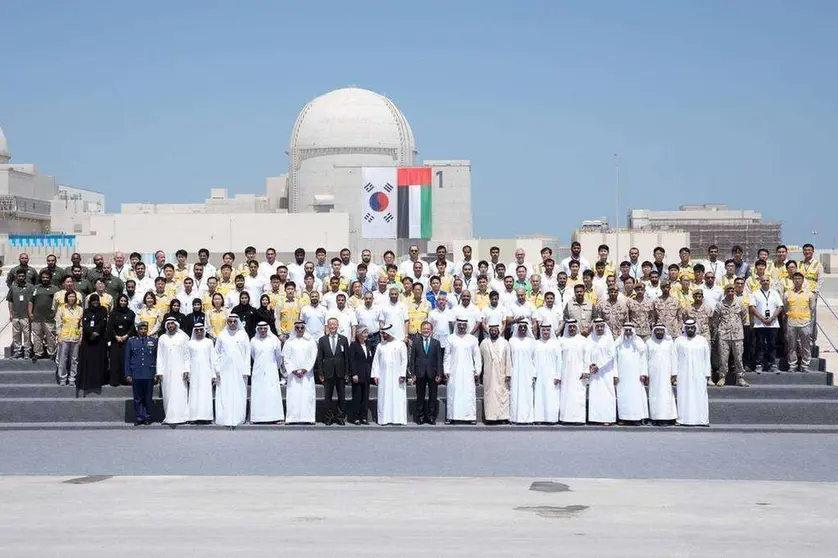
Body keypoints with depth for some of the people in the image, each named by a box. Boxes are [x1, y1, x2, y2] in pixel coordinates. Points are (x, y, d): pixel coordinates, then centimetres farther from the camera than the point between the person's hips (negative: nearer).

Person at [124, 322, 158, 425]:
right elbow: (127, 359, 9)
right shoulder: (131, 342, 10)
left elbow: (157, 358, 9)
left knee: (148, 398, 3)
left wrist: (157, 373, 3)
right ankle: (139, 418, 7)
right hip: (136, 375, 0)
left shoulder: (153, 341, 9)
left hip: (149, 375, 0)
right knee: (138, 398, 2)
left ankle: (148, 417, 11)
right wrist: (127, 374, 3)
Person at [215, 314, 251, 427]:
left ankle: (236, 419, 0)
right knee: (224, 395, -4)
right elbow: (217, 353, 9)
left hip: (239, 370, 0)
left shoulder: (243, 335, 6)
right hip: (225, 370, 0)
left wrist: (246, 371, -2)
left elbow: (247, 354, 5)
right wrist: (217, 370, 1)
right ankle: (226, 419, -3)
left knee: (239, 395, -2)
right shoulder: (222, 335, 7)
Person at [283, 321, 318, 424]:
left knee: (307, 395, -5)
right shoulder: (289, 342, 8)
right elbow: (286, 358, 4)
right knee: (293, 395, -4)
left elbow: (313, 357, 1)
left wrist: (305, 370, -8)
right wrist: (293, 370, -7)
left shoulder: (311, 342, 7)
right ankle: (292, 418, -4)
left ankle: (307, 418, -4)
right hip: (293, 374, 0)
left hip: (307, 373, 0)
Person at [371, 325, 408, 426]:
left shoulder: (400, 344, 2)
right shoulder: (380, 345, 11)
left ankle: (398, 418, -1)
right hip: (383, 377, 3)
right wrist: (375, 375, 1)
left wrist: (403, 375, -9)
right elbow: (376, 361, 10)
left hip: (397, 376, -3)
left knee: (398, 397, -4)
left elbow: (404, 360, -1)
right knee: (384, 397, 1)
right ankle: (385, 418, 3)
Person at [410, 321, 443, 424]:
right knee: (420, 397, 6)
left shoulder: (436, 343, 6)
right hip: (420, 373, 0)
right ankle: (420, 416, 14)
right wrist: (412, 373, -4)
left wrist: (439, 374, -4)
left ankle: (431, 416, 11)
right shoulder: (416, 342, 5)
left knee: (433, 396, 4)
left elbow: (439, 360, 3)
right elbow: (412, 358, 3)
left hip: (432, 374, 0)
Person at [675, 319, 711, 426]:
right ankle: (684, 419, -1)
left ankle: (702, 419, 0)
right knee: (684, 396, -3)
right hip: (684, 374, -1)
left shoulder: (702, 341, 8)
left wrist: (707, 374, 2)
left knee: (700, 396, -2)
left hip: (699, 374, 1)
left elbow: (707, 358, 8)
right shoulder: (679, 341, 6)